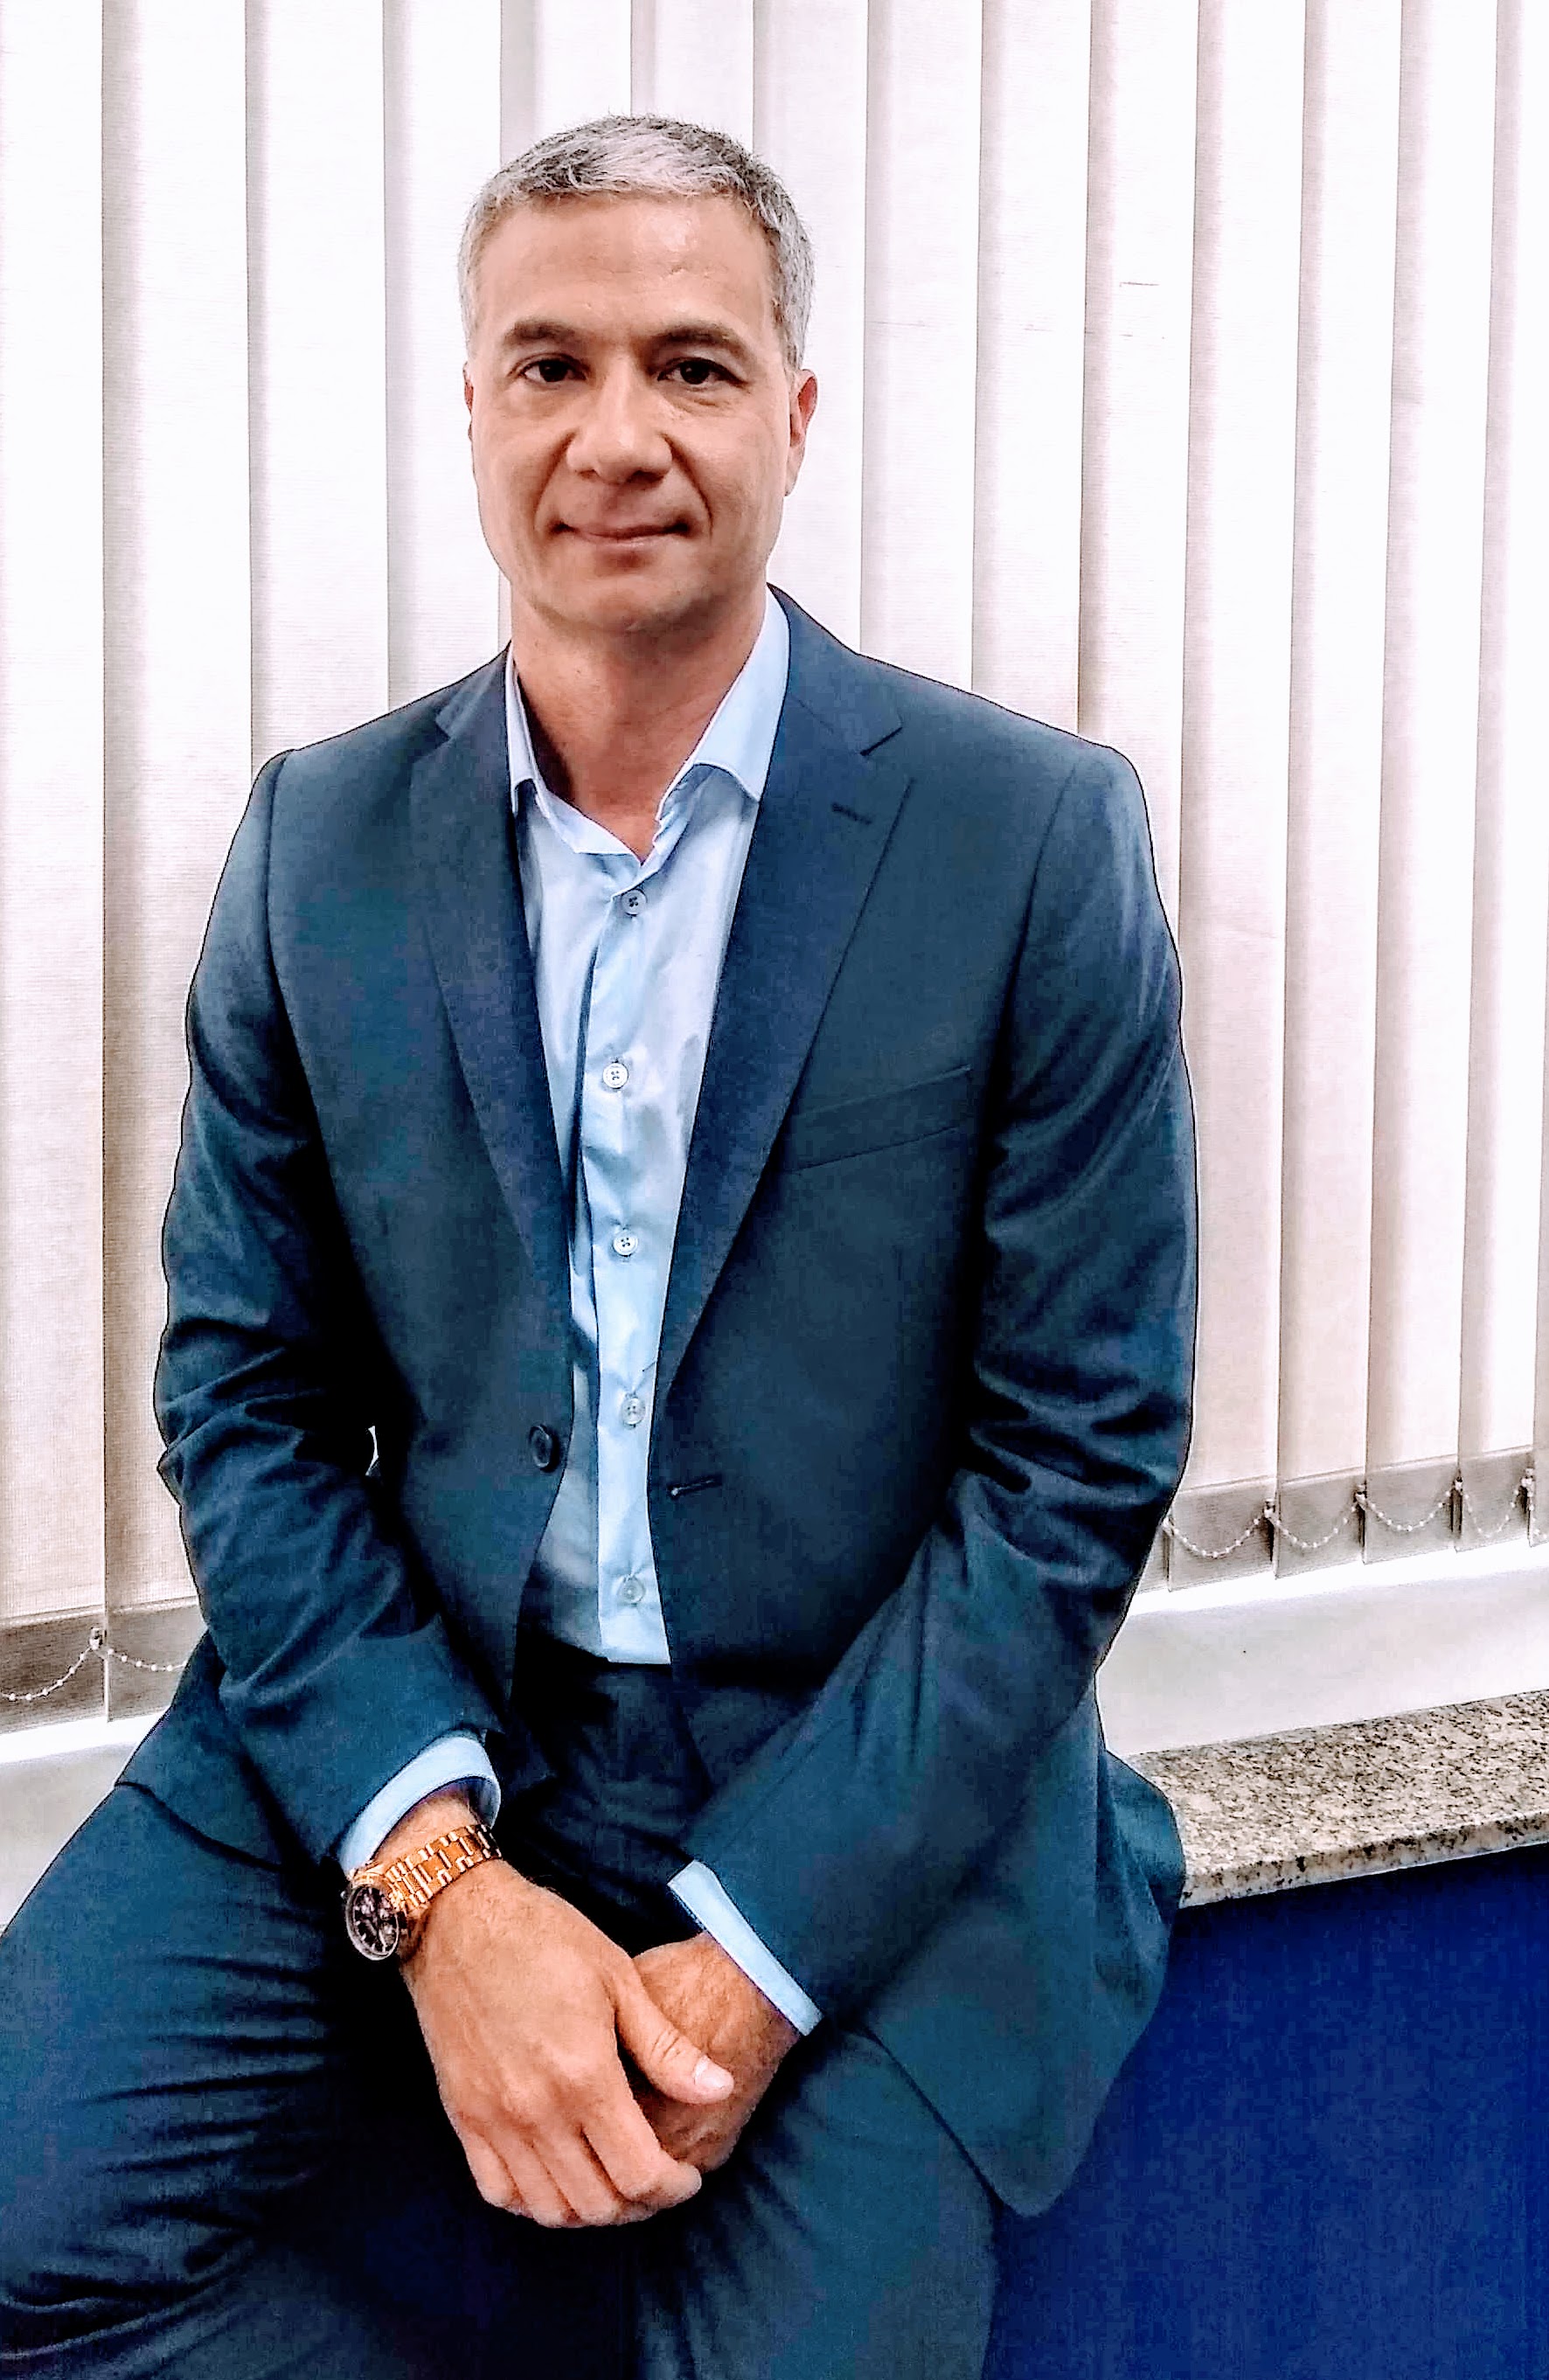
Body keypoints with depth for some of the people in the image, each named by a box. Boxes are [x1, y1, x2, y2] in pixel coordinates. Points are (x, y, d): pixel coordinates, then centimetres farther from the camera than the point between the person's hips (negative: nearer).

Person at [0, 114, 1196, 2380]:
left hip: (867, 1804, -2)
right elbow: (247, 1396, 2)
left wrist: (751, 1958, -15)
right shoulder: (324, 836, 3)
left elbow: (1081, 1453, -7)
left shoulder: (1035, 835, -7)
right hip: (400, 1730, 2)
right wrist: (440, 1878, -13)